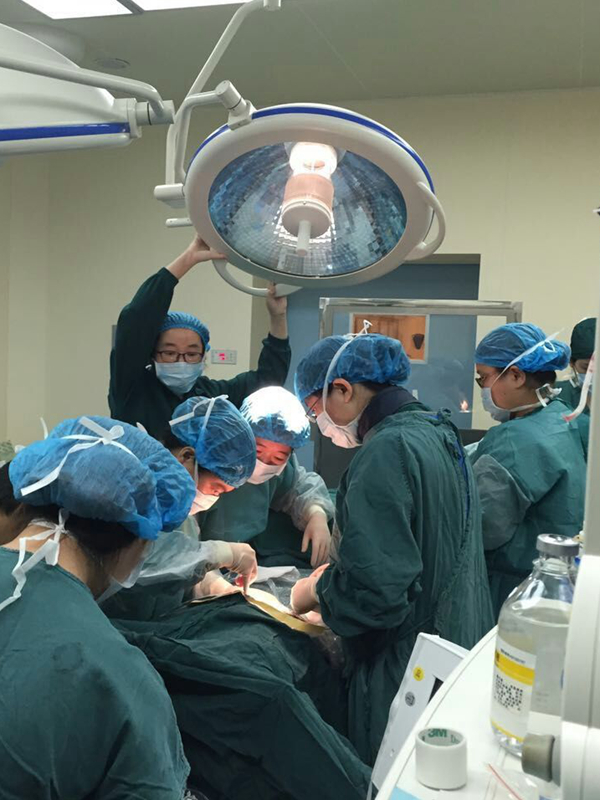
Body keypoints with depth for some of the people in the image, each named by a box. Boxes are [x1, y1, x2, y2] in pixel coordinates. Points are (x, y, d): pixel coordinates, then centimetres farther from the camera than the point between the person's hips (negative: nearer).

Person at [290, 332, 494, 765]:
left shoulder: (387, 450, -22)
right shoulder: (438, 432, 7)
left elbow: (377, 591, -28)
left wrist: (316, 590, -9)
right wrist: (339, 573, 11)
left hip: (408, 668, -9)